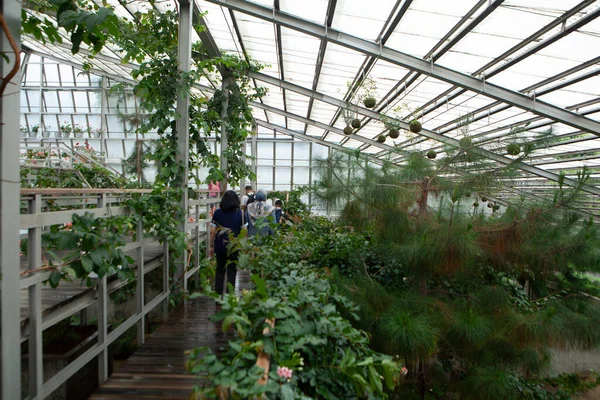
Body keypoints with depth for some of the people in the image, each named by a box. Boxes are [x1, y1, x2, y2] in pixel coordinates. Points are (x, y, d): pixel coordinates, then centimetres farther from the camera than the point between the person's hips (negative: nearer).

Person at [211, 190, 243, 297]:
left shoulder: (217, 213, -2)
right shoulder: (239, 213, -5)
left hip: (220, 247, 2)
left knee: (220, 270, 16)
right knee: (232, 271, 8)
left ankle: (218, 295, 21)